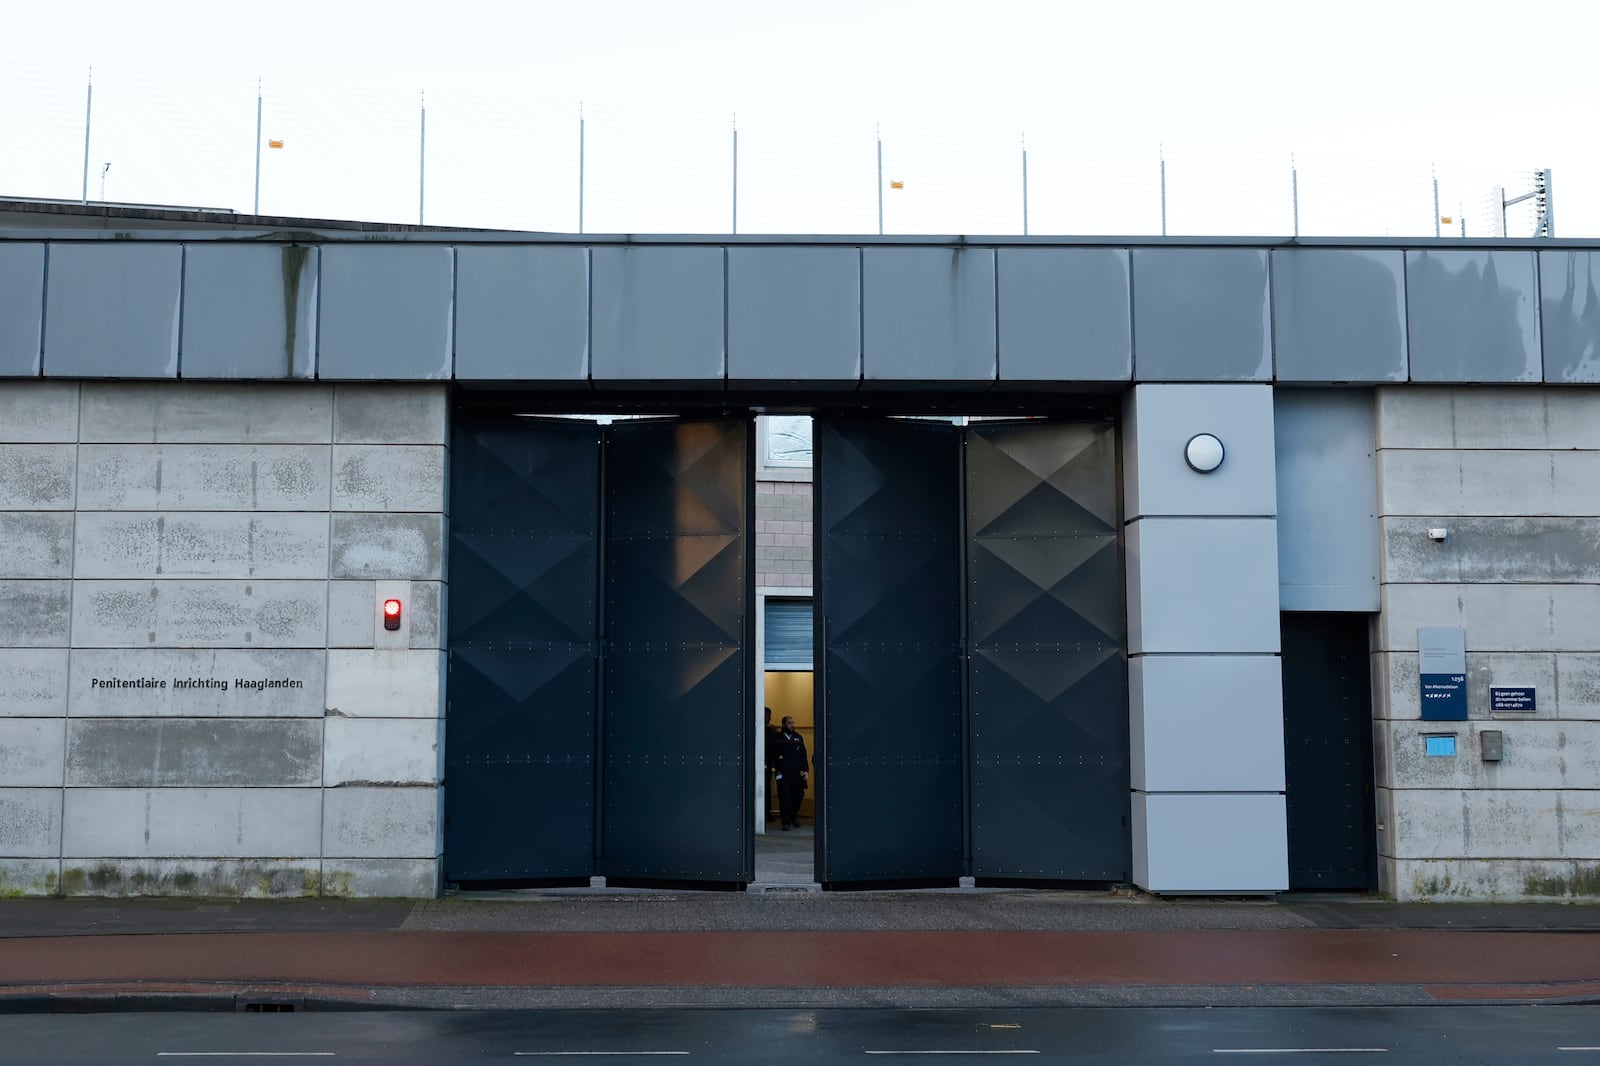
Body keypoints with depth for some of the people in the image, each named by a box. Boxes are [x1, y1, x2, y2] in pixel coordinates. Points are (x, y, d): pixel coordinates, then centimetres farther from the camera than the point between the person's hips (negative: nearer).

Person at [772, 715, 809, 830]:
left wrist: (806, 770, 5)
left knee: (798, 796, 7)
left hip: (796, 773, 3)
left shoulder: (798, 737, 12)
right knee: (785, 798, -5)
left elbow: (803, 755, 11)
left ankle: (794, 816, 31)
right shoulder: (777, 738, 2)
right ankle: (785, 822, 6)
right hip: (783, 774, -3)